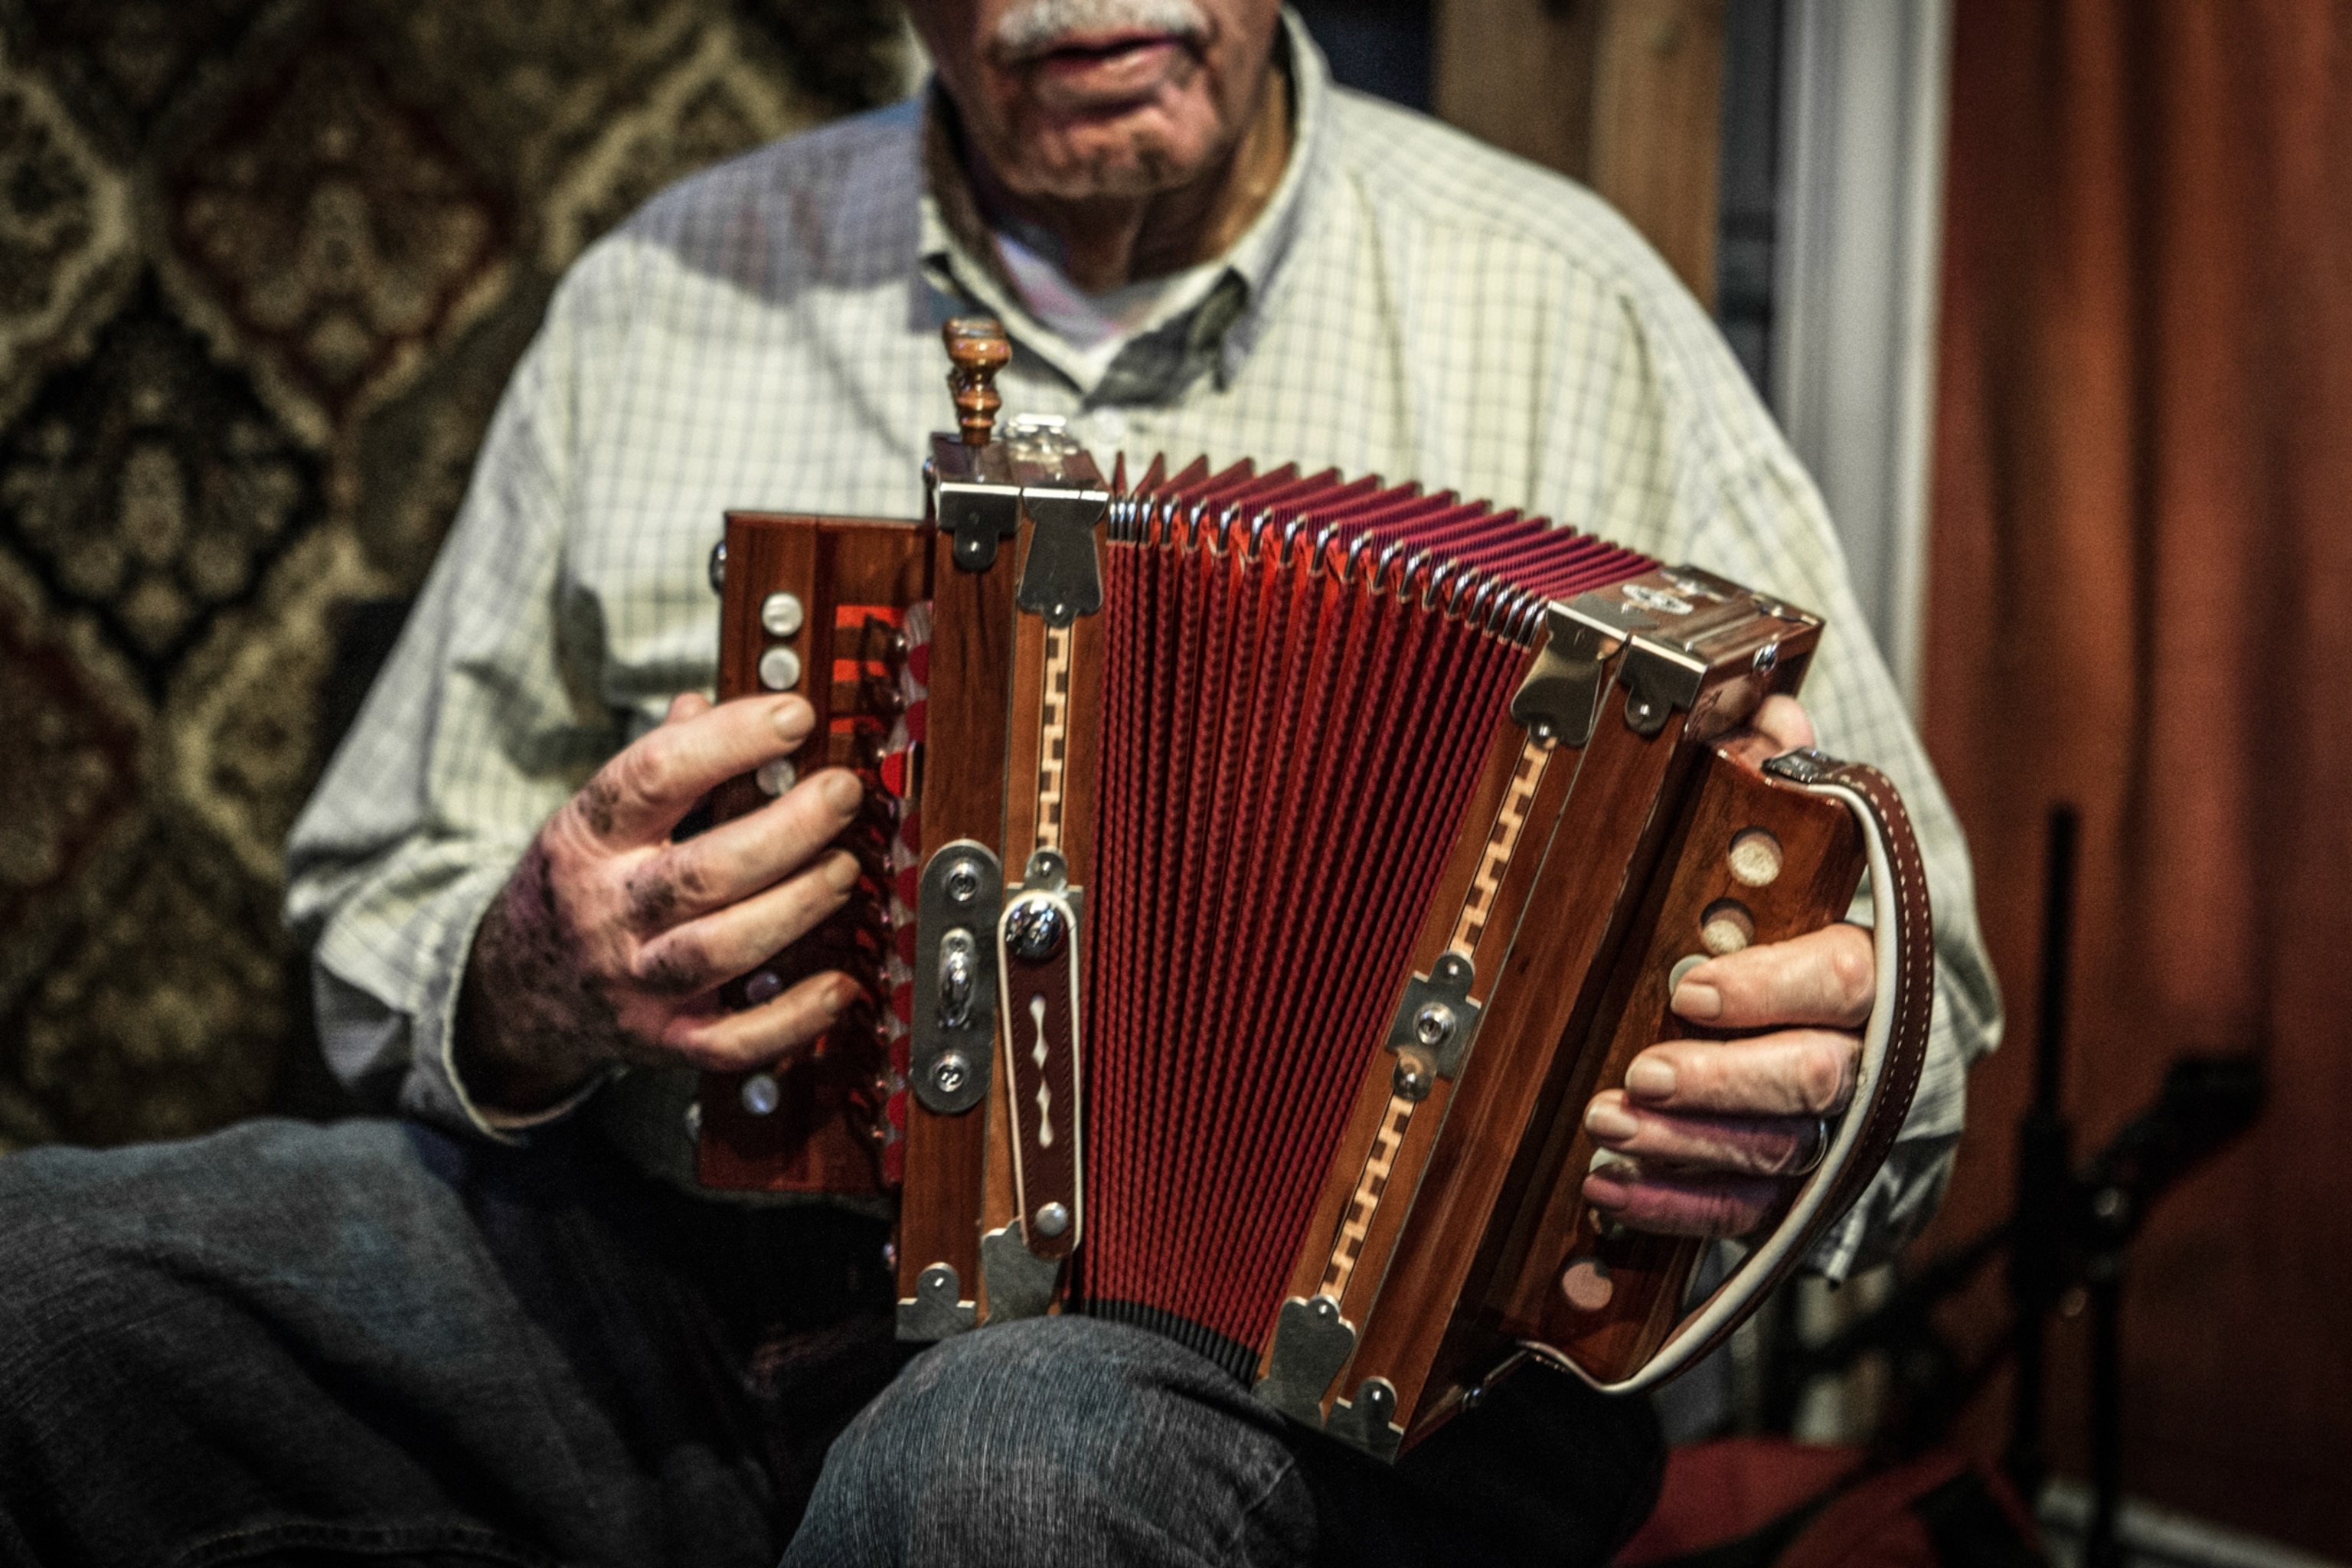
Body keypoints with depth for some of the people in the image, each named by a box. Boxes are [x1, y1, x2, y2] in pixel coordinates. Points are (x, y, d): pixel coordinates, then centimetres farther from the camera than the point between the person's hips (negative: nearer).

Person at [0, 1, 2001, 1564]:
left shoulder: (1567, 308, 4)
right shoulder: (662, 304, 10)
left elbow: (1906, 991, 6)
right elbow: (385, 926, 14)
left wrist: (1808, 1081, -18)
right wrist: (527, 991, -9)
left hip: (1308, 1368, -2)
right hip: (674, 1293, 3)